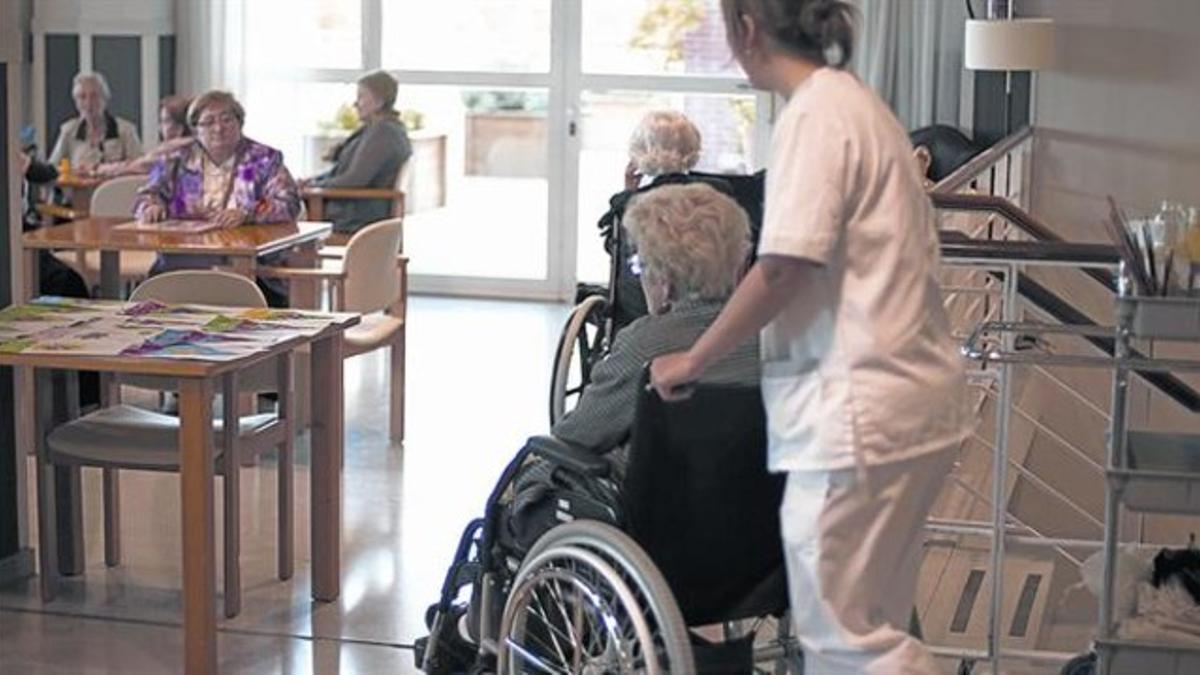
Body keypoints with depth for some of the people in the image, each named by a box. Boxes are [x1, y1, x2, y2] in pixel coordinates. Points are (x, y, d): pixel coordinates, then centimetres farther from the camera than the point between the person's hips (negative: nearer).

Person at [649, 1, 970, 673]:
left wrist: (692, 362, -7)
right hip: (911, 396, 10)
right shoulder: (856, 102, 17)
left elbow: (783, 268, -19)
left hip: (859, 409, -10)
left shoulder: (816, 113, -12)